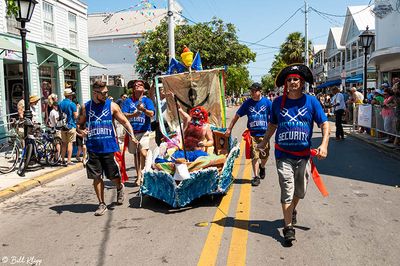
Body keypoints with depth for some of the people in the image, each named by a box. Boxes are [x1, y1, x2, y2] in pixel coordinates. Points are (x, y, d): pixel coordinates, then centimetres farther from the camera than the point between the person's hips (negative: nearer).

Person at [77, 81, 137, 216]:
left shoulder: (112, 106, 1)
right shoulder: (86, 107, 5)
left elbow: (125, 121, 2)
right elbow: (79, 124, 14)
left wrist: (132, 135, -13)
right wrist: (81, 131, -10)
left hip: (109, 147, -1)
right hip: (93, 148, 2)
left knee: (114, 176, 4)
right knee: (96, 177, 4)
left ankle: (120, 188, 38)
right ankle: (102, 204, 18)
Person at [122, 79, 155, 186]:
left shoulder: (147, 100, 6)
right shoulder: (128, 101, 9)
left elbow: (151, 114, -8)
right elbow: (124, 115, -2)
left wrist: (143, 110, -27)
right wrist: (133, 115, -21)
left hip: (144, 131, -2)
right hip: (132, 131, 2)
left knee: (143, 153, -18)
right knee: (136, 154, 12)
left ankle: (140, 175, -5)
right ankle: (139, 175, 23)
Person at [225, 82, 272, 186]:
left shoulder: (267, 102, -1)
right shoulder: (247, 103, 1)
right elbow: (237, 116, 6)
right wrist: (229, 129, 3)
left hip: (264, 134, 0)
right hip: (252, 134, 0)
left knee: (264, 156, 11)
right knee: (254, 156, -2)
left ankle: (262, 167, 42)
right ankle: (256, 177, 8)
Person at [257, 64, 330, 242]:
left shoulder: (311, 101, 0)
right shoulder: (278, 102, 3)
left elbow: (324, 124, -1)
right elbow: (272, 124, 18)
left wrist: (324, 144, -16)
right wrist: (264, 142, 23)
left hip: (303, 155, 1)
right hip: (283, 155, -1)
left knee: (300, 191, 16)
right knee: (287, 191, -6)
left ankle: (292, 210, 46)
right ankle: (288, 228, 3)